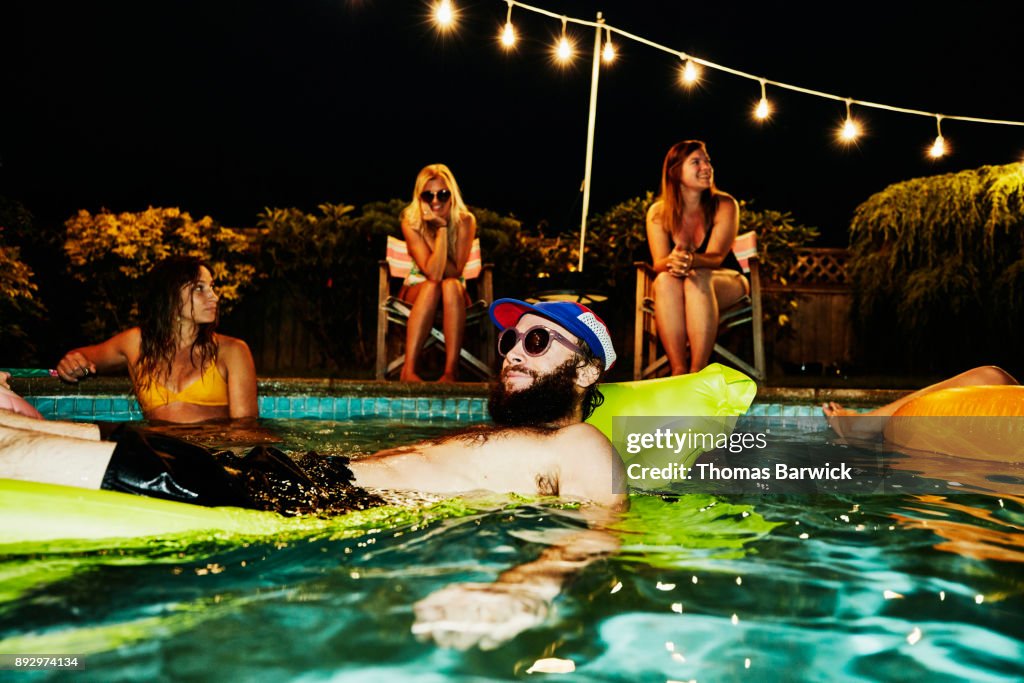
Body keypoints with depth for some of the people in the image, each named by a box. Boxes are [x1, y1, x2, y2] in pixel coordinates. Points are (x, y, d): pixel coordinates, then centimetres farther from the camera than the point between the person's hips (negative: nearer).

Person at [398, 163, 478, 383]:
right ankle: (408, 370, -43)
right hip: (417, 292, 0)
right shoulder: (411, 223, -15)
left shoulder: (465, 221, -13)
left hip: (454, 296, 0)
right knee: (431, 287, -34)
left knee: (450, 285, -34)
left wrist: (440, 227, -22)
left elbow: (454, 272, -21)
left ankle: (451, 370, -42)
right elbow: (432, 274, -26)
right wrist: (441, 229, -29)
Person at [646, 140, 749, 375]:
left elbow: (716, 257, -21)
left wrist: (691, 261, -46)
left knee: (698, 279, -35)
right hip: (674, 292, 1)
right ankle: (679, 371, -38)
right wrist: (673, 261, -41)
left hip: (727, 282, -1)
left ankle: (697, 373, -41)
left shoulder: (724, 205, -11)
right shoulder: (658, 213, -6)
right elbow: (659, 263, -15)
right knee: (665, 280, -33)